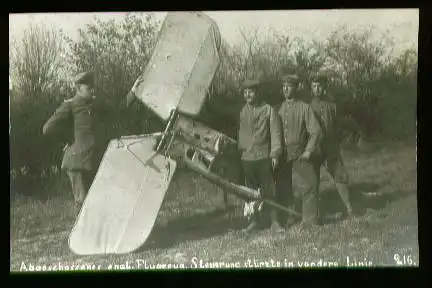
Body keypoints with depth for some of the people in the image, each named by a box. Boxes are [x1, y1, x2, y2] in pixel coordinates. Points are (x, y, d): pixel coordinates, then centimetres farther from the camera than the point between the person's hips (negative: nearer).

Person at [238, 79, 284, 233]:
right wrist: (239, 150, 13)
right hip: (246, 157, 4)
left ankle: (273, 220, 6)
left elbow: (276, 133, -4)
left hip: (264, 157, -4)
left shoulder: (269, 110, -2)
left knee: (268, 190, -1)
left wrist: (275, 154, -11)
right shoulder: (242, 112, 11)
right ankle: (255, 221, 17)